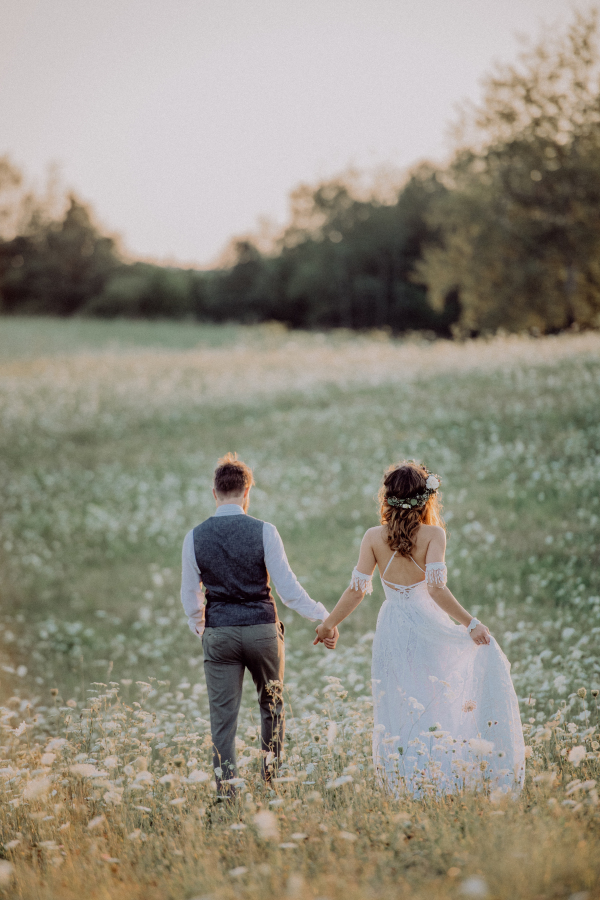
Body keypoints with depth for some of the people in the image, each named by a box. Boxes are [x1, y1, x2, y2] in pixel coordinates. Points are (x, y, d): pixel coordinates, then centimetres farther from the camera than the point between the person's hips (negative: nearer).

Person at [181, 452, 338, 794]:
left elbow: (190, 594, 9)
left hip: (218, 634, 1)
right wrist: (323, 618, -1)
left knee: (223, 717, 4)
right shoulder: (264, 532, -8)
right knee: (272, 706, 19)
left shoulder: (195, 537, -1)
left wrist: (197, 623, 29)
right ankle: (272, 781, 22)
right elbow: (288, 587, -9)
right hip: (262, 628, -1)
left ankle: (226, 790, 1)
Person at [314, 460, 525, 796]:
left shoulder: (374, 538, -2)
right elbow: (436, 588, -20)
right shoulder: (433, 534, -9)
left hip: (392, 630, 2)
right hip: (428, 627, -2)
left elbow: (357, 590, -1)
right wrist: (470, 623, -18)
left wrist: (329, 624, 11)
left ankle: (406, 784, 8)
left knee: (399, 712, 8)